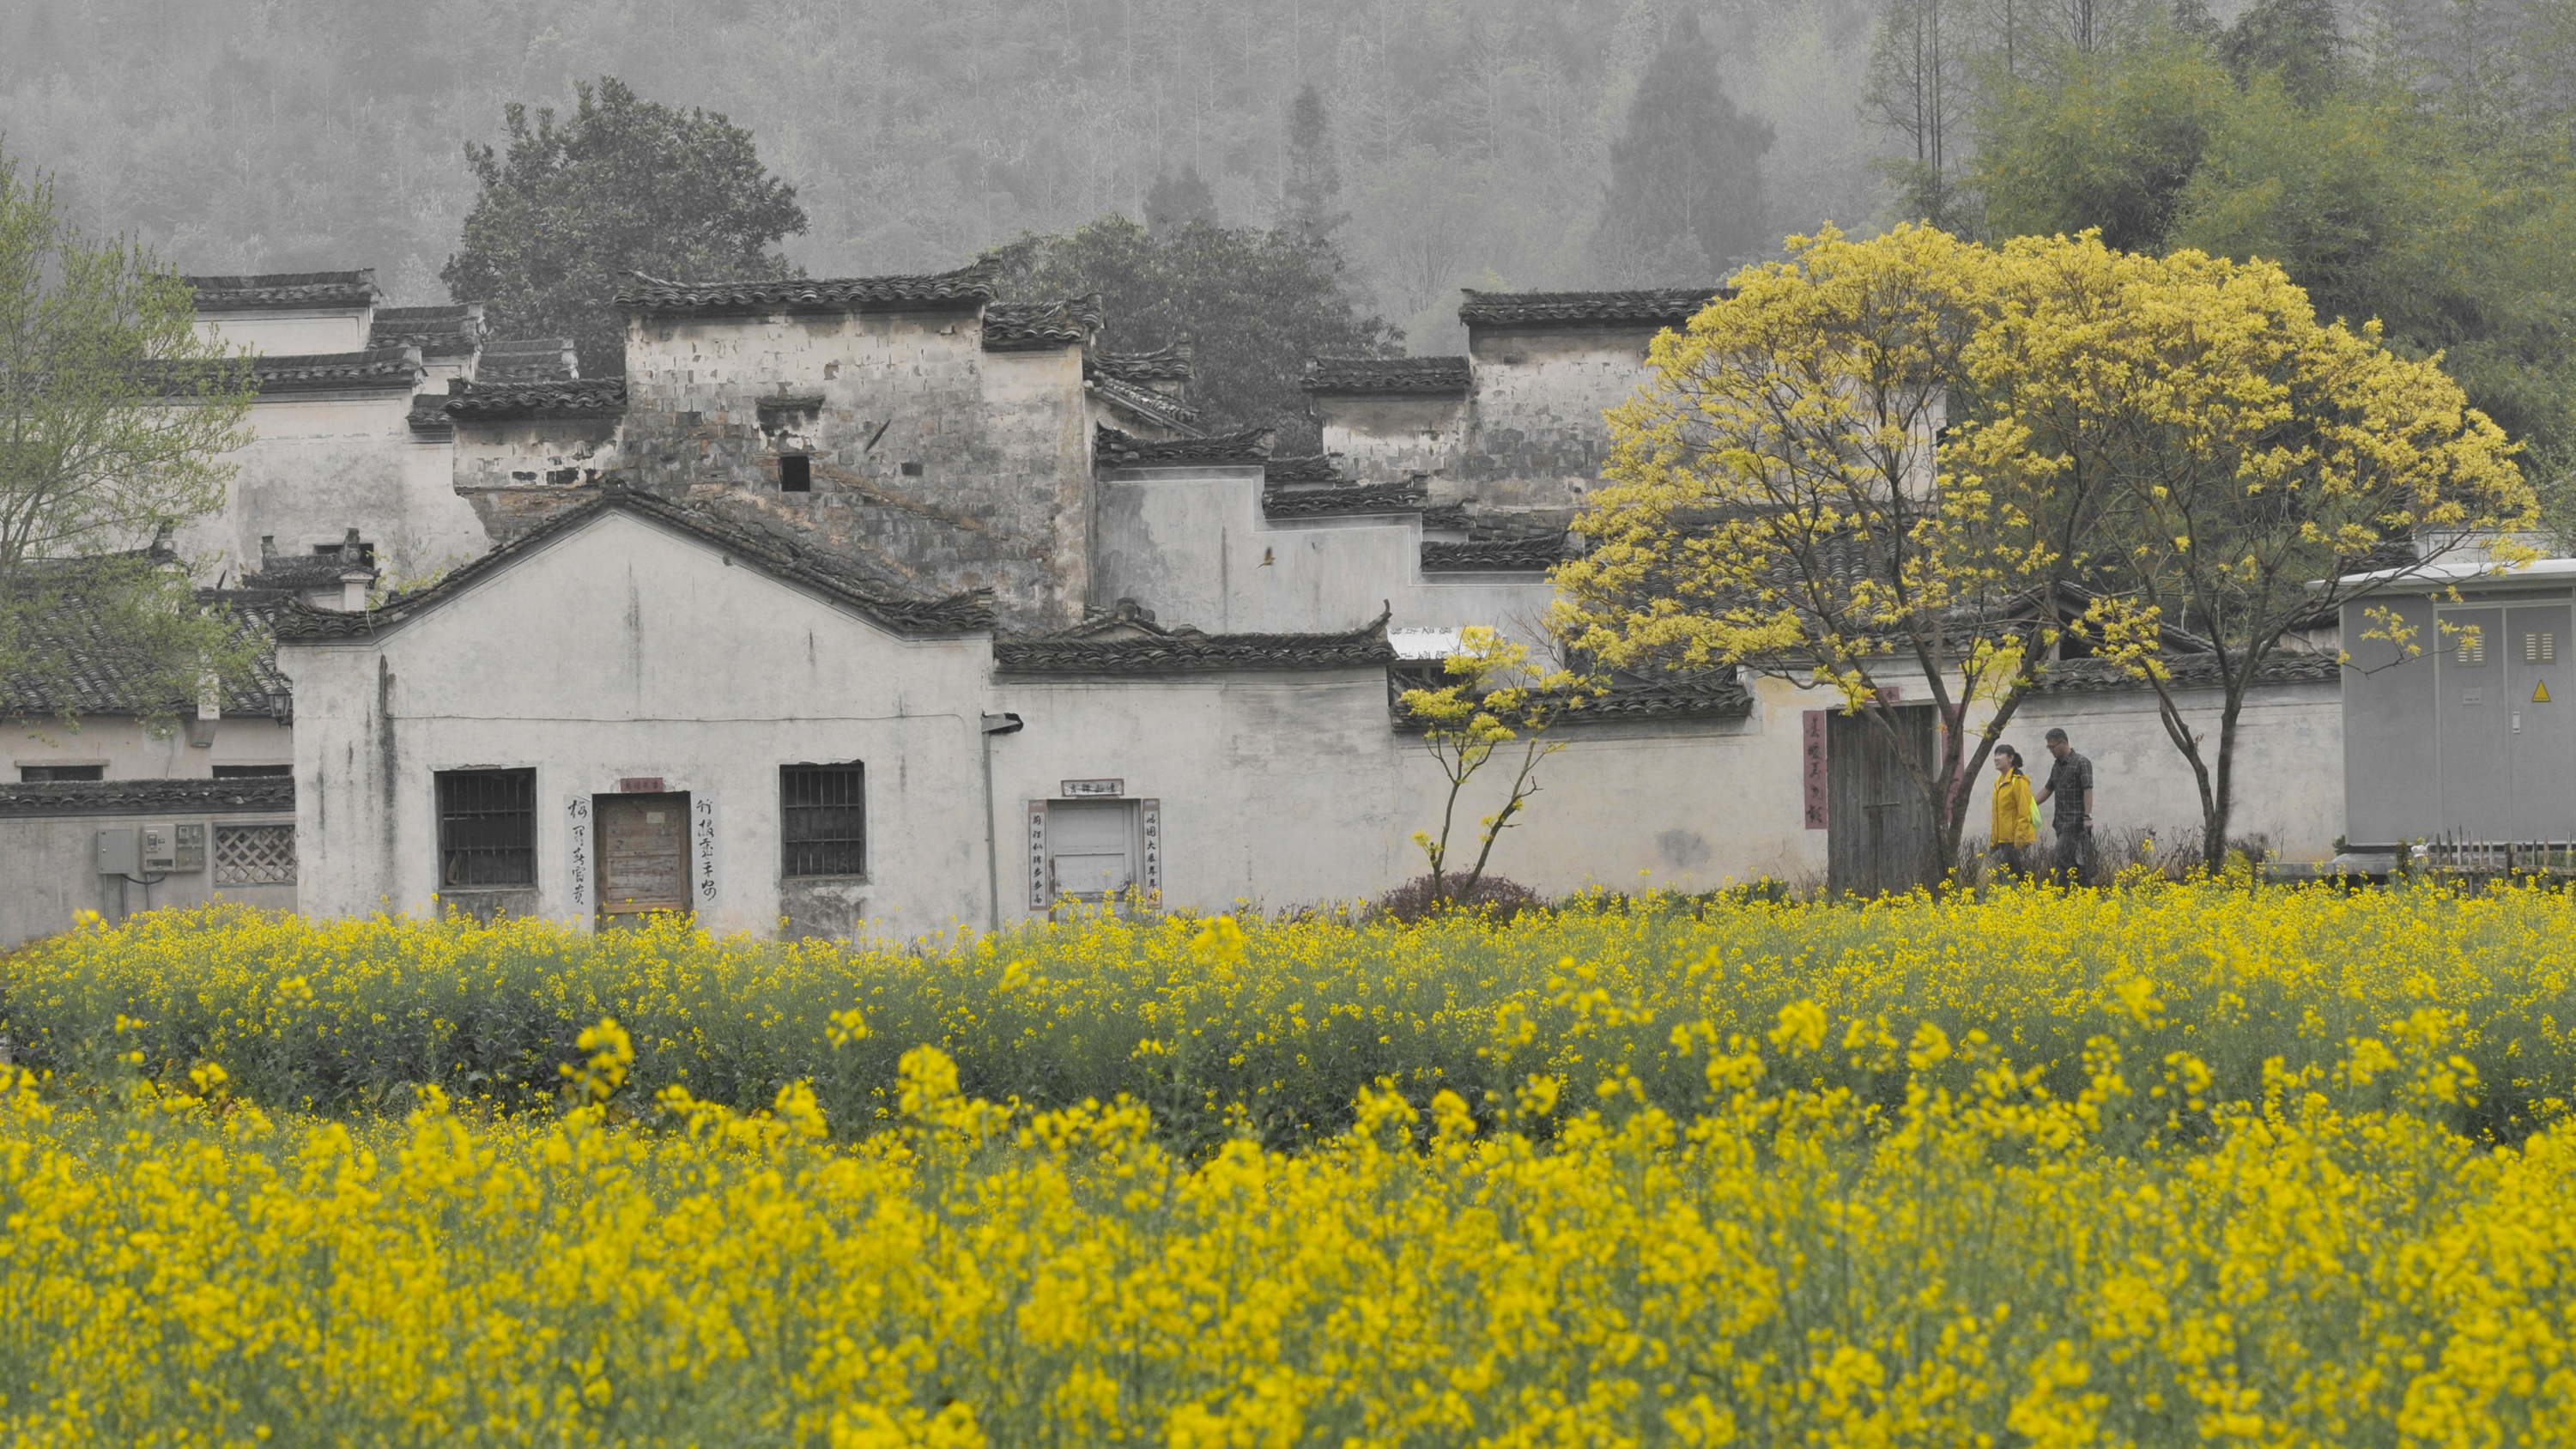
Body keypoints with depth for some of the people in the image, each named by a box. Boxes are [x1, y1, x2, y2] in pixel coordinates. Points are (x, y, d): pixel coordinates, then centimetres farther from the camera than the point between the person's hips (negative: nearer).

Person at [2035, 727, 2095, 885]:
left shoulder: (2081, 763, -8)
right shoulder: (2056, 767, 17)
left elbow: (2088, 790, -14)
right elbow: (2048, 790, 25)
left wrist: (2087, 816, -21)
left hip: (2076, 821, -8)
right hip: (2061, 821, 8)